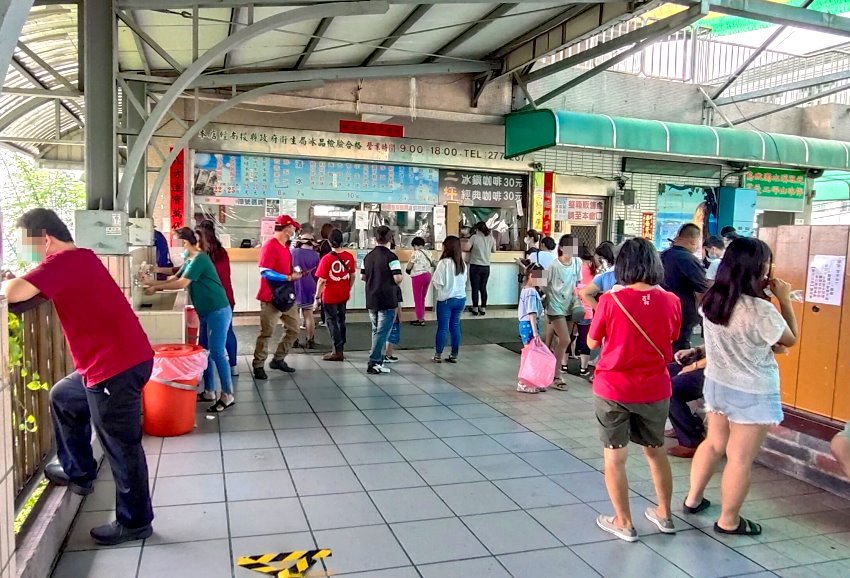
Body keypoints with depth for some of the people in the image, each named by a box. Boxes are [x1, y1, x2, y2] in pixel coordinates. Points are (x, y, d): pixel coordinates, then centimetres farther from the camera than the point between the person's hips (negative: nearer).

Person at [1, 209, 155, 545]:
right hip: (117, 360, 10)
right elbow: (35, 287, 25)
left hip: (117, 366, -10)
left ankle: (135, 522, 18)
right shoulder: (78, 258, 17)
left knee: (121, 448, 2)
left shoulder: (63, 261, -14)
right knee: (62, 398, 28)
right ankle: (79, 473, 42)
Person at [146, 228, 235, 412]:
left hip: (218, 312, -10)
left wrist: (157, 288, -12)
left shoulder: (199, 259, -18)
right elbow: (175, 278, 18)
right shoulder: (190, 260, 13)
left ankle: (227, 396, -2)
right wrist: (154, 284, 8)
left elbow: (181, 283, -21)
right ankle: (209, 392, 21)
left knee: (217, 353, -8)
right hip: (207, 312, 10)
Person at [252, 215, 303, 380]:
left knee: (293, 329, 13)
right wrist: (289, 277, -21)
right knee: (266, 333, -3)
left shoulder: (285, 246, 15)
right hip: (271, 298, -9)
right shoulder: (270, 246, -15)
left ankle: (278, 360, 25)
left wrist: (294, 273, 8)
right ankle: (258, 366, 8)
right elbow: (265, 272, -22)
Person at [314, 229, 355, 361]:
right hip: (343, 295, 5)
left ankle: (338, 351, 5)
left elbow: (321, 281, -16)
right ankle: (341, 348, 28)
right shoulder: (349, 256, -4)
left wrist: (317, 298, -8)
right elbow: (352, 276, 5)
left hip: (330, 296, -5)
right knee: (341, 320, 18)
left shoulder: (327, 258, -17)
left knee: (332, 322, 5)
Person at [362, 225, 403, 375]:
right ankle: (373, 363, -4)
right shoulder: (391, 257, -14)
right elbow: (398, 279, -19)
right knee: (382, 332, -2)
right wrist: (398, 281, 2)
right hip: (387, 301, -7)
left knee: (376, 331, 17)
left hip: (371, 300, 7)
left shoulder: (368, 257, 7)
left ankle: (378, 361, 22)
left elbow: (363, 276, 13)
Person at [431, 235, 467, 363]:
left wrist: (433, 281, 5)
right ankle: (454, 355, 16)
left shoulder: (444, 263, -16)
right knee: (455, 327, 12)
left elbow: (437, 282, -15)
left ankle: (438, 355, 11)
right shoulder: (463, 264, 4)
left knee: (442, 327, 3)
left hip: (446, 299, -5)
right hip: (460, 298, 5)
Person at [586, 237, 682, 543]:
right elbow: (671, 340, 9)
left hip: (613, 389, -3)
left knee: (615, 456, 11)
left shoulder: (610, 301, -16)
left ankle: (623, 522, 21)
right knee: (656, 451, 22)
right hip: (655, 390, 3)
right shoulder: (671, 301, -8)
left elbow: (592, 343, -4)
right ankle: (664, 514, 37)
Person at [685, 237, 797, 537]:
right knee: (740, 458, 6)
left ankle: (693, 499, 35)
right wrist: (784, 301, -2)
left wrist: (763, 295, 6)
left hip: (716, 383, 7)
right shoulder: (761, 310, -26)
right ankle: (729, 521, 20)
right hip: (753, 393, -7)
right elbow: (790, 339, -8)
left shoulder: (712, 299, -5)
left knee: (714, 443, 23)